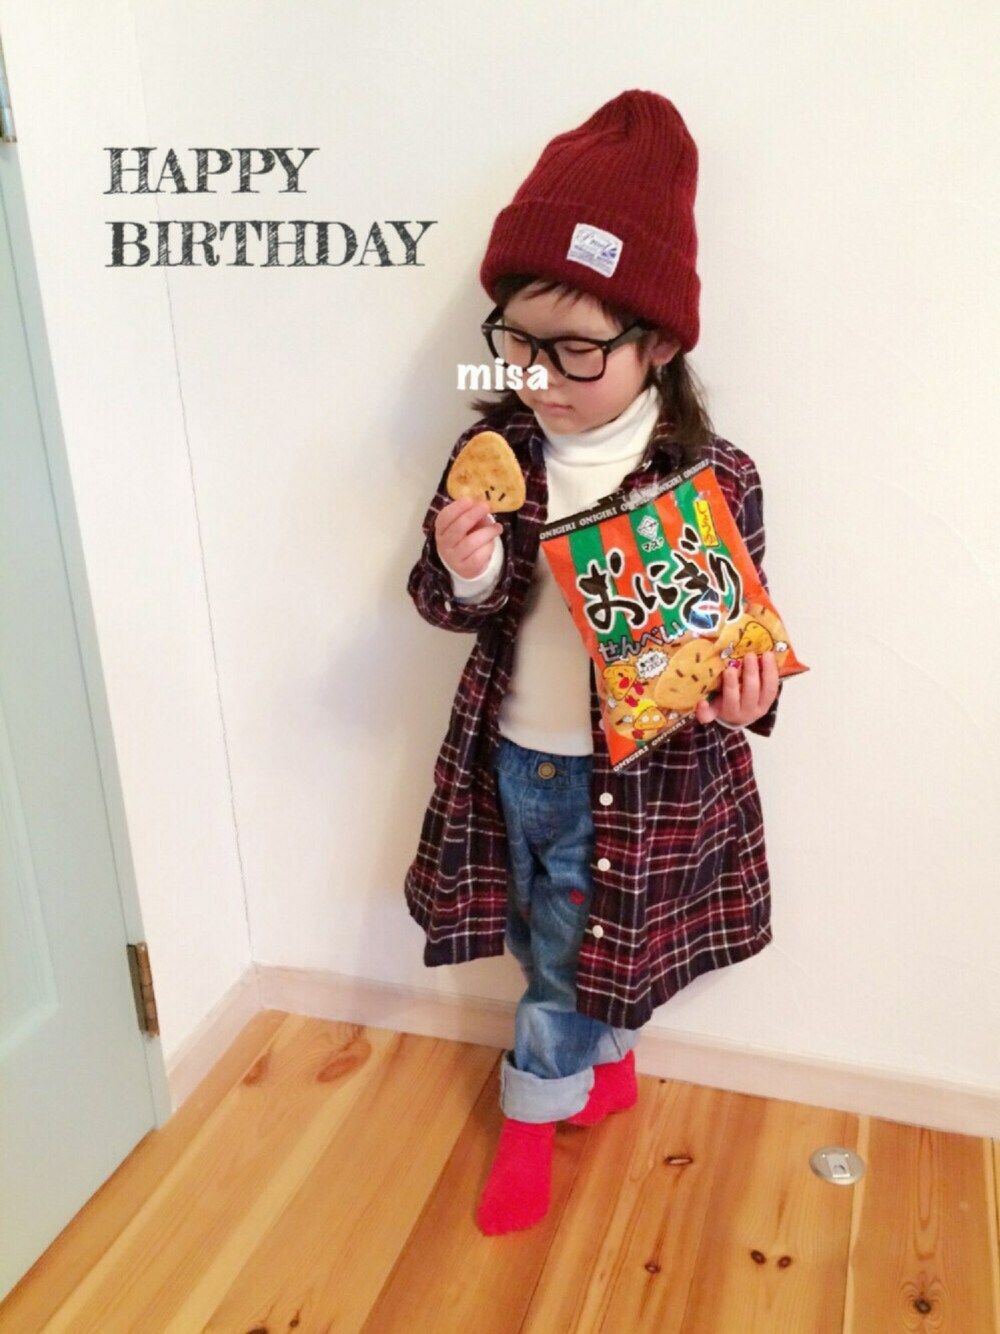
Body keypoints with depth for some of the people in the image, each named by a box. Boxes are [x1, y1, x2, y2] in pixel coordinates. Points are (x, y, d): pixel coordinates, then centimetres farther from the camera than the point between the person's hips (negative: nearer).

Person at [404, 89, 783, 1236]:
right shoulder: (495, 446, -9)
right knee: (547, 944, 23)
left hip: (631, 778, -3)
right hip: (506, 754, 4)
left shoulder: (713, 480, -18)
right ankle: (606, 1067, 53)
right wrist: (464, 576, -25)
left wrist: (742, 697, -30)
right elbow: (449, 606, -2)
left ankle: (533, 1115, 44)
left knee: (571, 952, 14)